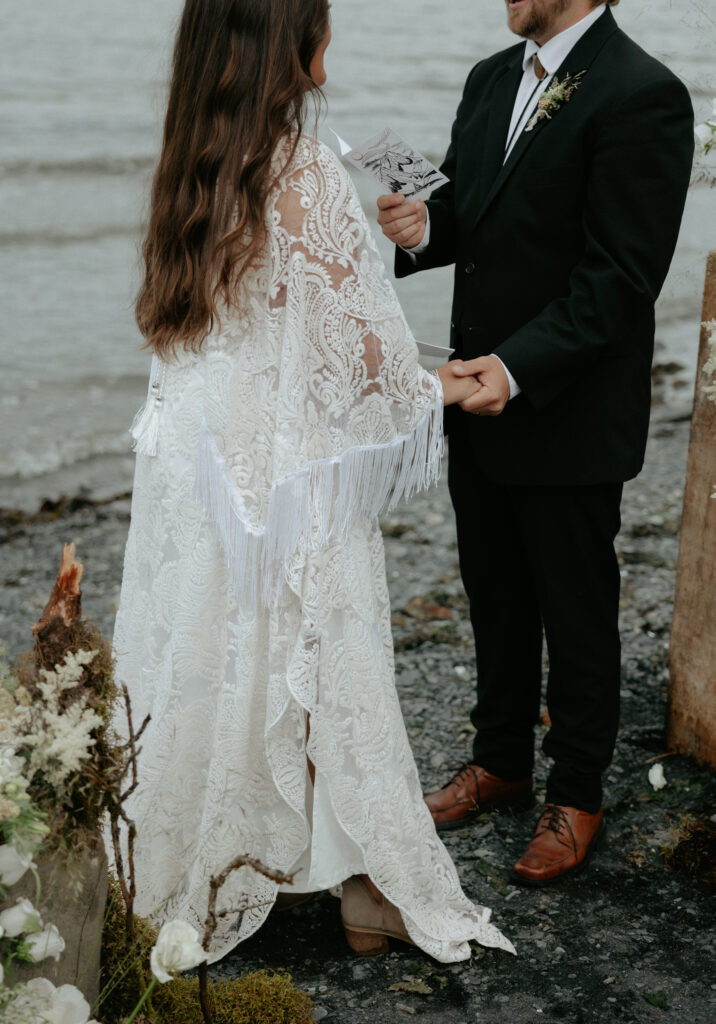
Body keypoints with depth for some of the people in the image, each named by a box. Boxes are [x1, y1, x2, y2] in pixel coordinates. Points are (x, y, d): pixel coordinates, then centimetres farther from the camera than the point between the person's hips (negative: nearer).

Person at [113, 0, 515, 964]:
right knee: (330, 674, 7)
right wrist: (434, 388, 4)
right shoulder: (306, 177, -19)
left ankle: (184, 880, 33)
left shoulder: (187, 174, 2)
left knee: (207, 663, 17)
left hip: (195, 465, 6)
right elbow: (363, 350, -16)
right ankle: (371, 890, 24)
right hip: (294, 477, -6)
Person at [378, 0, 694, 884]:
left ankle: (576, 797, 27)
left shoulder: (640, 97, -16)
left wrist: (517, 369, -29)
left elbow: (621, 274, -21)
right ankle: (500, 761, 39)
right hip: (481, 396, 8)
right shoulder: (491, 80, 9)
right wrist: (424, 229, -7)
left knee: (576, 614, 9)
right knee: (494, 597, 20)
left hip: (571, 419, -7)